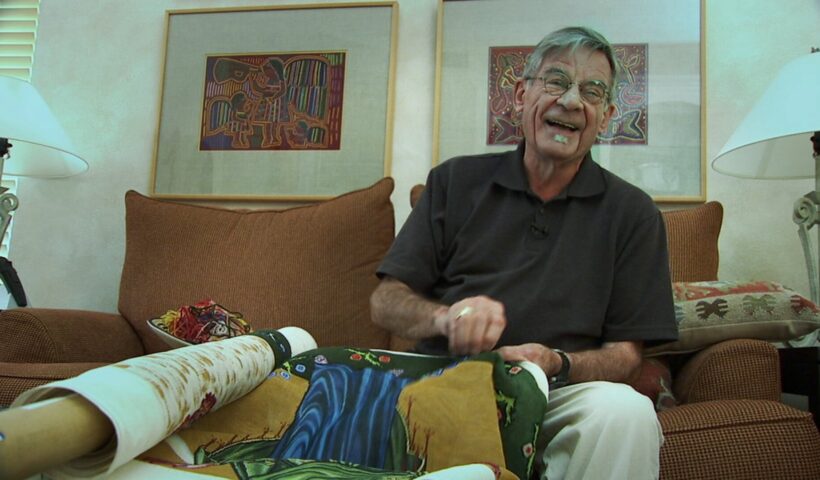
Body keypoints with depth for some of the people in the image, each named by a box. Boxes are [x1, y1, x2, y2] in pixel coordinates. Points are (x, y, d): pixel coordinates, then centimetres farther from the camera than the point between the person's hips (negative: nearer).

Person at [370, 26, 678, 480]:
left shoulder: (632, 212, 8)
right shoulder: (455, 182, 9)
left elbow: (625, 353, 5)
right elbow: (385, 302, 5)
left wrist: (555, 364, -18)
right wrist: (445, 316, -18)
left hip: (557, 394, 1)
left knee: (626, 411, -33)